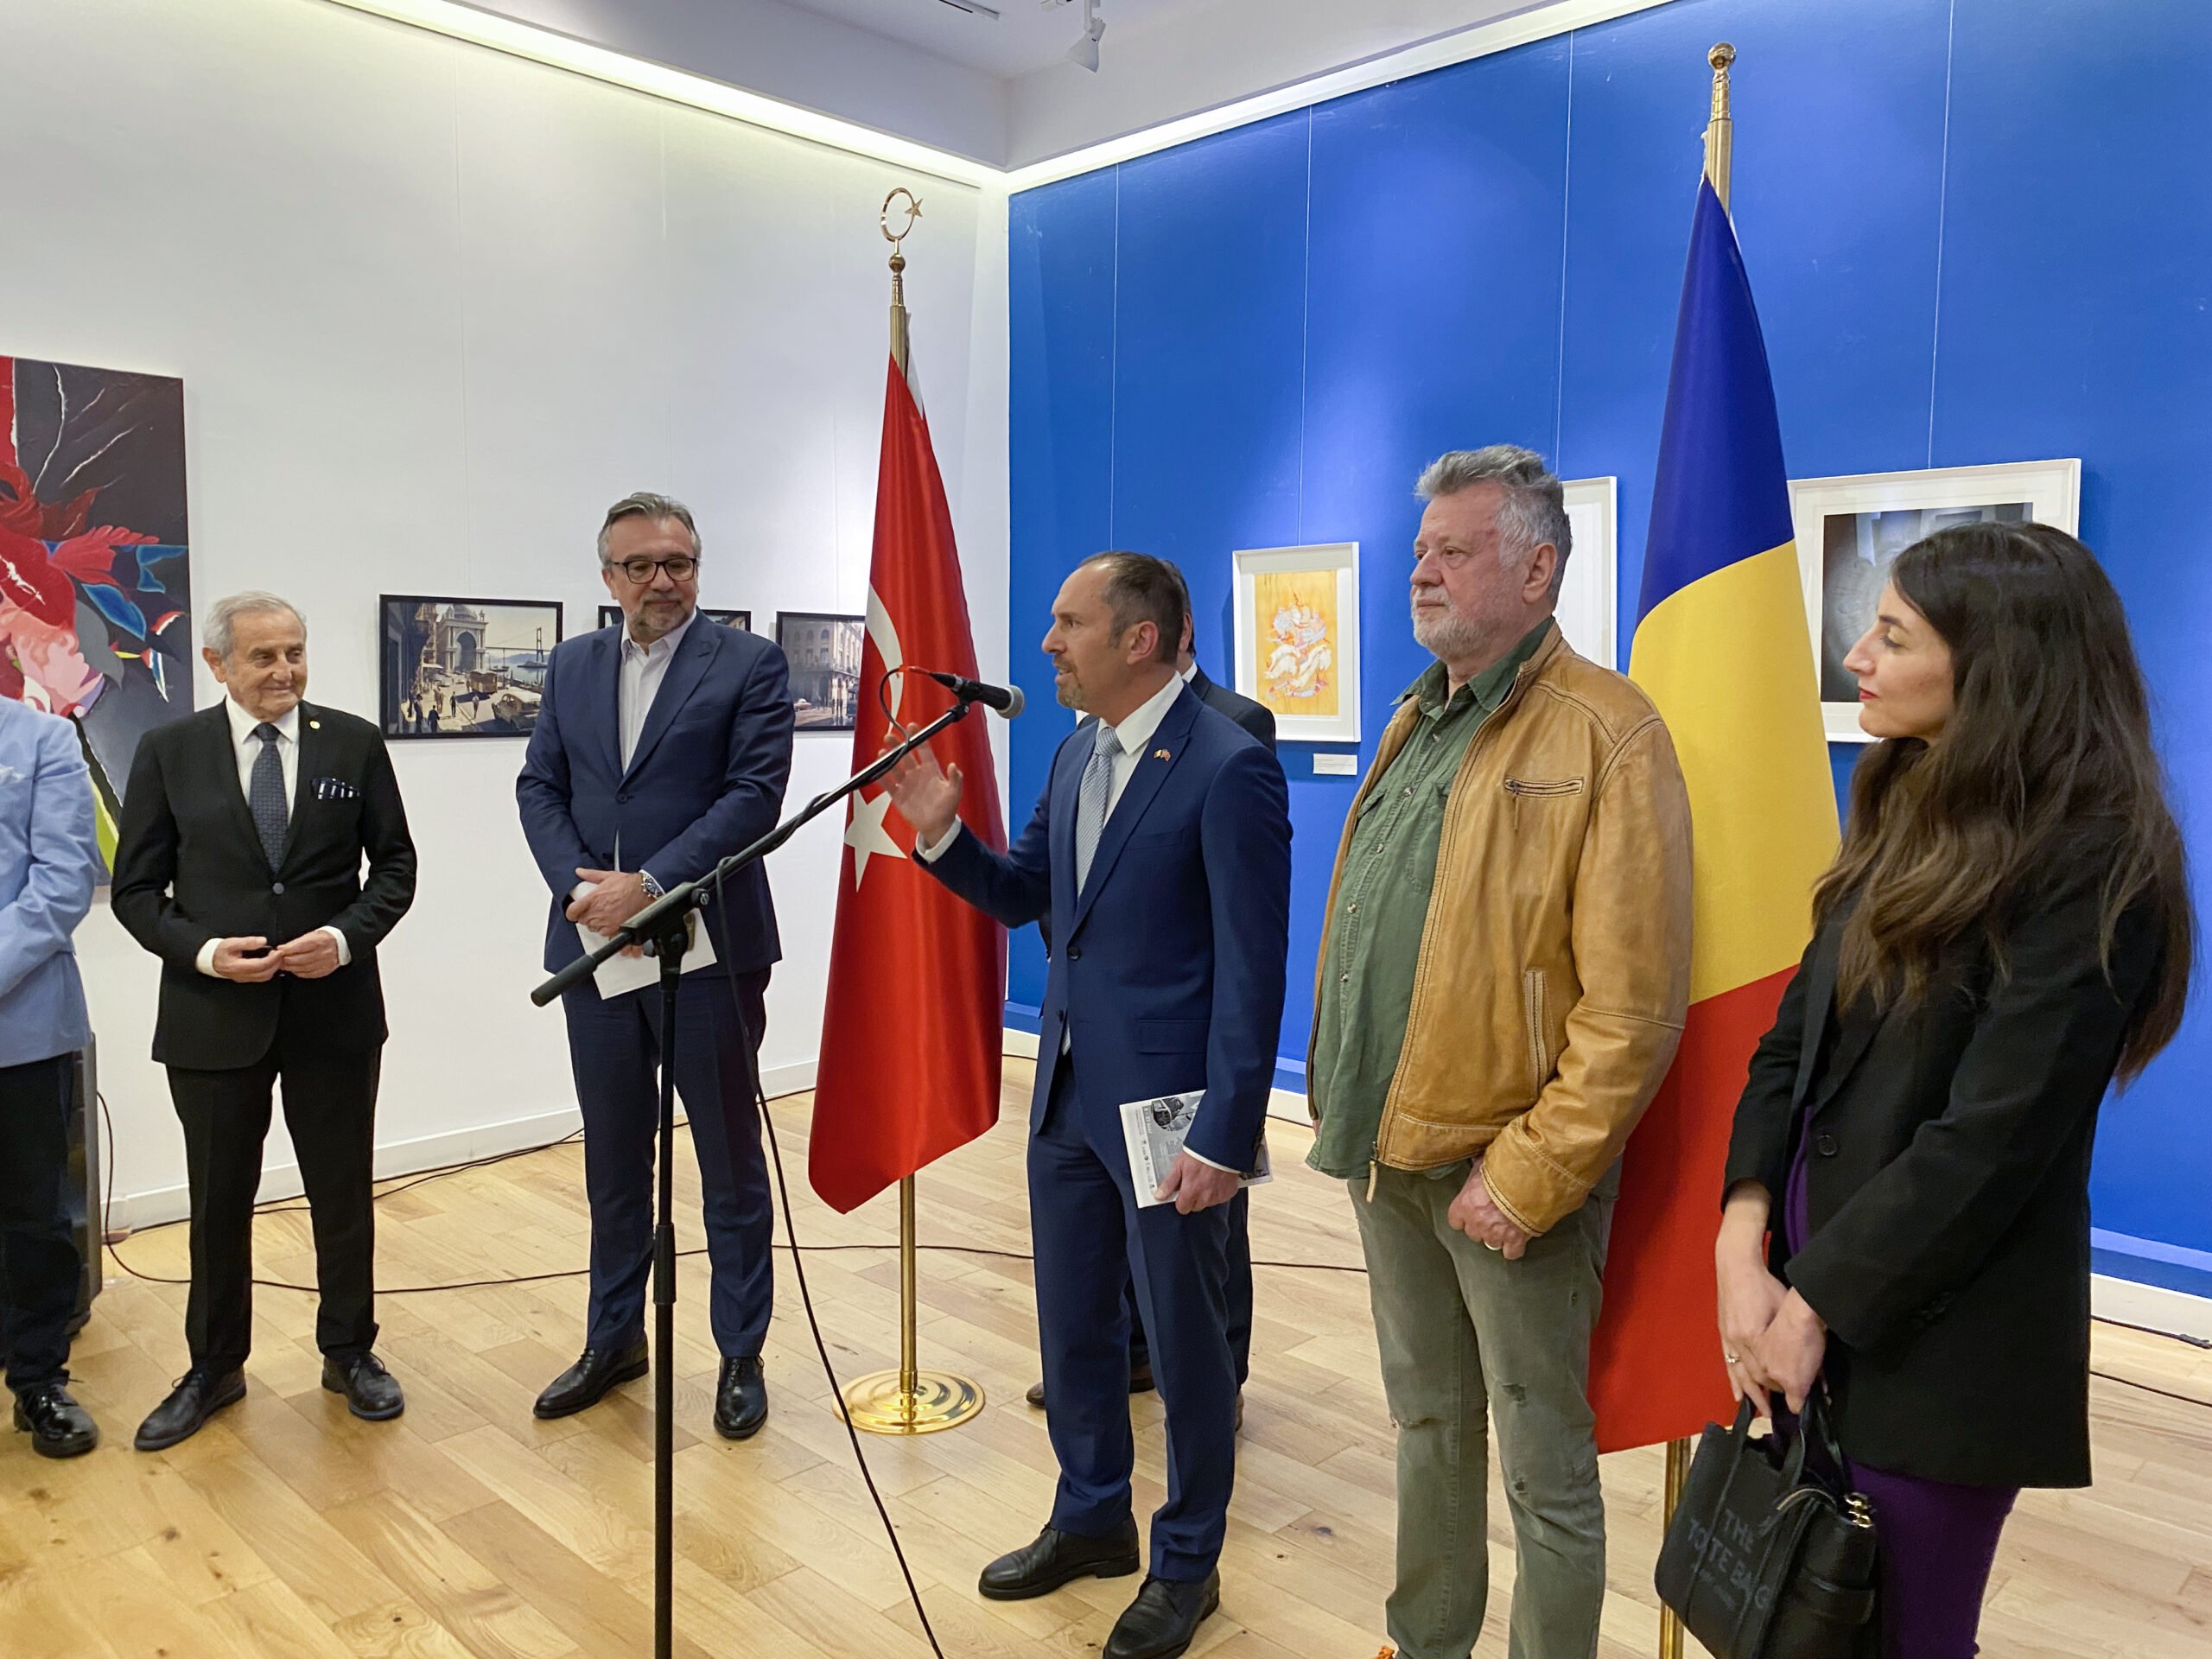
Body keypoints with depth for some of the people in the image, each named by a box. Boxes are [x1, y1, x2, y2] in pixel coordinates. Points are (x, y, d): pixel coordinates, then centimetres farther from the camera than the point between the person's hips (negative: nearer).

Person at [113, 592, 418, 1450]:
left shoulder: (354, 743, 0)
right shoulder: (168, 752, -1)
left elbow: (395, 864, 3)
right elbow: (135, 888, 1)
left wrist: (348, 937, -14)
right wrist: (201, 951, -15)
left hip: (335, 1008, 0)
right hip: (213, 1014, 0)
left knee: (343, 1195, 12)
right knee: (219, 1203, 13)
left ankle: (349, 1354, 30)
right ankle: (214, 1368, 32)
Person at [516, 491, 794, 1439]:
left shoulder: (749, 665, -4)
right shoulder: (572, 666, 11)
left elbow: (755, 794, -13)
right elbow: (539, 789, 7)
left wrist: (649, 885, -19)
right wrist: (579, 887, -9)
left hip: (708, 950, -4)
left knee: (731, 1163, 7)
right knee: (613, 1163, 16)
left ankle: (741, 1354, 22)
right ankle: (614, 1340, 33)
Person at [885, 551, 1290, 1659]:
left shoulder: (1229, 769, -17)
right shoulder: (1076, 755, 7)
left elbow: (1251, 972, -18)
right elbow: (1021, 894, 15)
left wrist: (1224, 1139, -18)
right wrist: (941, 832, -3)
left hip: (1168, 1108, -8)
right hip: (1069, 1094, 8)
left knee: (1183, 1343, 11)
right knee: (1071, 1325, 20)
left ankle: (1186, 1565, 32)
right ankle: (1091, 1519, 43)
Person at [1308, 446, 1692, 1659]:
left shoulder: (1606, 735, -14)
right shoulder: (1417, 722, 11)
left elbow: (1632, 1006, -18)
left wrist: (1529, 1176, -19)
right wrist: (1345, 1108, 10)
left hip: (1502, 1171, -7)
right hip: (1385, 1152, 8)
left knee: (1543, 1467, 10)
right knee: (1427, 1425, 23)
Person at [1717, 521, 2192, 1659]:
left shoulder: (2089, 865, -16)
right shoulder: (1908, 814, 7)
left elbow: (1991, 1139, -20)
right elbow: (1793, 1038, 4)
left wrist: (1815, 1307, -14)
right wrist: (1745, 1238, -8)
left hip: (1932, 1342, -7)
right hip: (1805, 1294, 7)